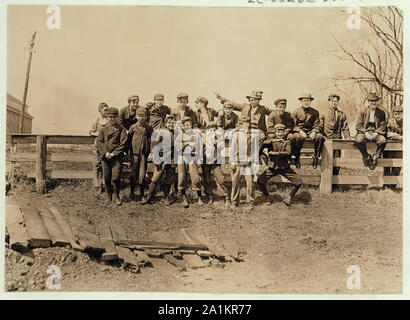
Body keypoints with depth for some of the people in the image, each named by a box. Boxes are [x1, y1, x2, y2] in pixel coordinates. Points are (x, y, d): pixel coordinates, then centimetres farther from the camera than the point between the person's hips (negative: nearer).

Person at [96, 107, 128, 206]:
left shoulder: (121, 129, 2)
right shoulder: (104, 128, 11)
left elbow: (123, 143, -5)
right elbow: (99, 141, 6)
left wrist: (114, 153, -11)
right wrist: (105, 152, -8)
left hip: (117, 157, -3)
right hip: (105, 156, 3)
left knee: (116, 178, -10)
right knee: (106, 178, 6)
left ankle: (116, 196, 9)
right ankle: (109, 196, 22)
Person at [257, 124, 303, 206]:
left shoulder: (286, 142, 0)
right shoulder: (271, 141, 0)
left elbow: (288, 153, -19)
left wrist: (275, 153, -22)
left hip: (285, 168, 0)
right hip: (272, 168, 0)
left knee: (298, 182, -8)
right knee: (260, 181, -13)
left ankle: (289, 198, 16)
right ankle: (268, 198, 13)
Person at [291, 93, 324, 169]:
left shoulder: (315, 112, 12)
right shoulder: (296, 112, 7)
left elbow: (317, 125, 7)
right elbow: (293, 125, 0)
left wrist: (314, 132, -15)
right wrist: (300, 131, -18)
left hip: (311, 131, 2)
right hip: (299, 131, -2)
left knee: (320, 136, -30)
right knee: (298, 137, -38)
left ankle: (315, 158, -18)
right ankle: (297, 158, -21)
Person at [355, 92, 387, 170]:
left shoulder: (381, 112, 10)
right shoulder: (363, 111, 6)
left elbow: (383, 125, 5)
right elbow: (358, 125, 0)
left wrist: (376, 133, -14)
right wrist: (366, 132, -15)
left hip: (376, 132, 1)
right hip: (364, 132, -1)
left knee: (383, 140, -32)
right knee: (358, 140, -34)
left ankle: (375, 158, -15)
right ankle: (367, 157, -13)